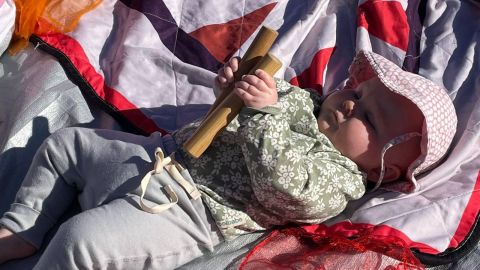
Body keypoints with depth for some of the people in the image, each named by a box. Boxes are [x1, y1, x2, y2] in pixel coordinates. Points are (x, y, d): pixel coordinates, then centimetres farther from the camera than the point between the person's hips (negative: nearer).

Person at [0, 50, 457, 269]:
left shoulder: (339, 181, -10)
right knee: (62, 144, 15)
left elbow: (281, 182, -28)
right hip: (160, 153, 10)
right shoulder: (305, 101, 14)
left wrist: (264, 111, -28)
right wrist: (234, 86, 0)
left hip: (180, 210, -9)